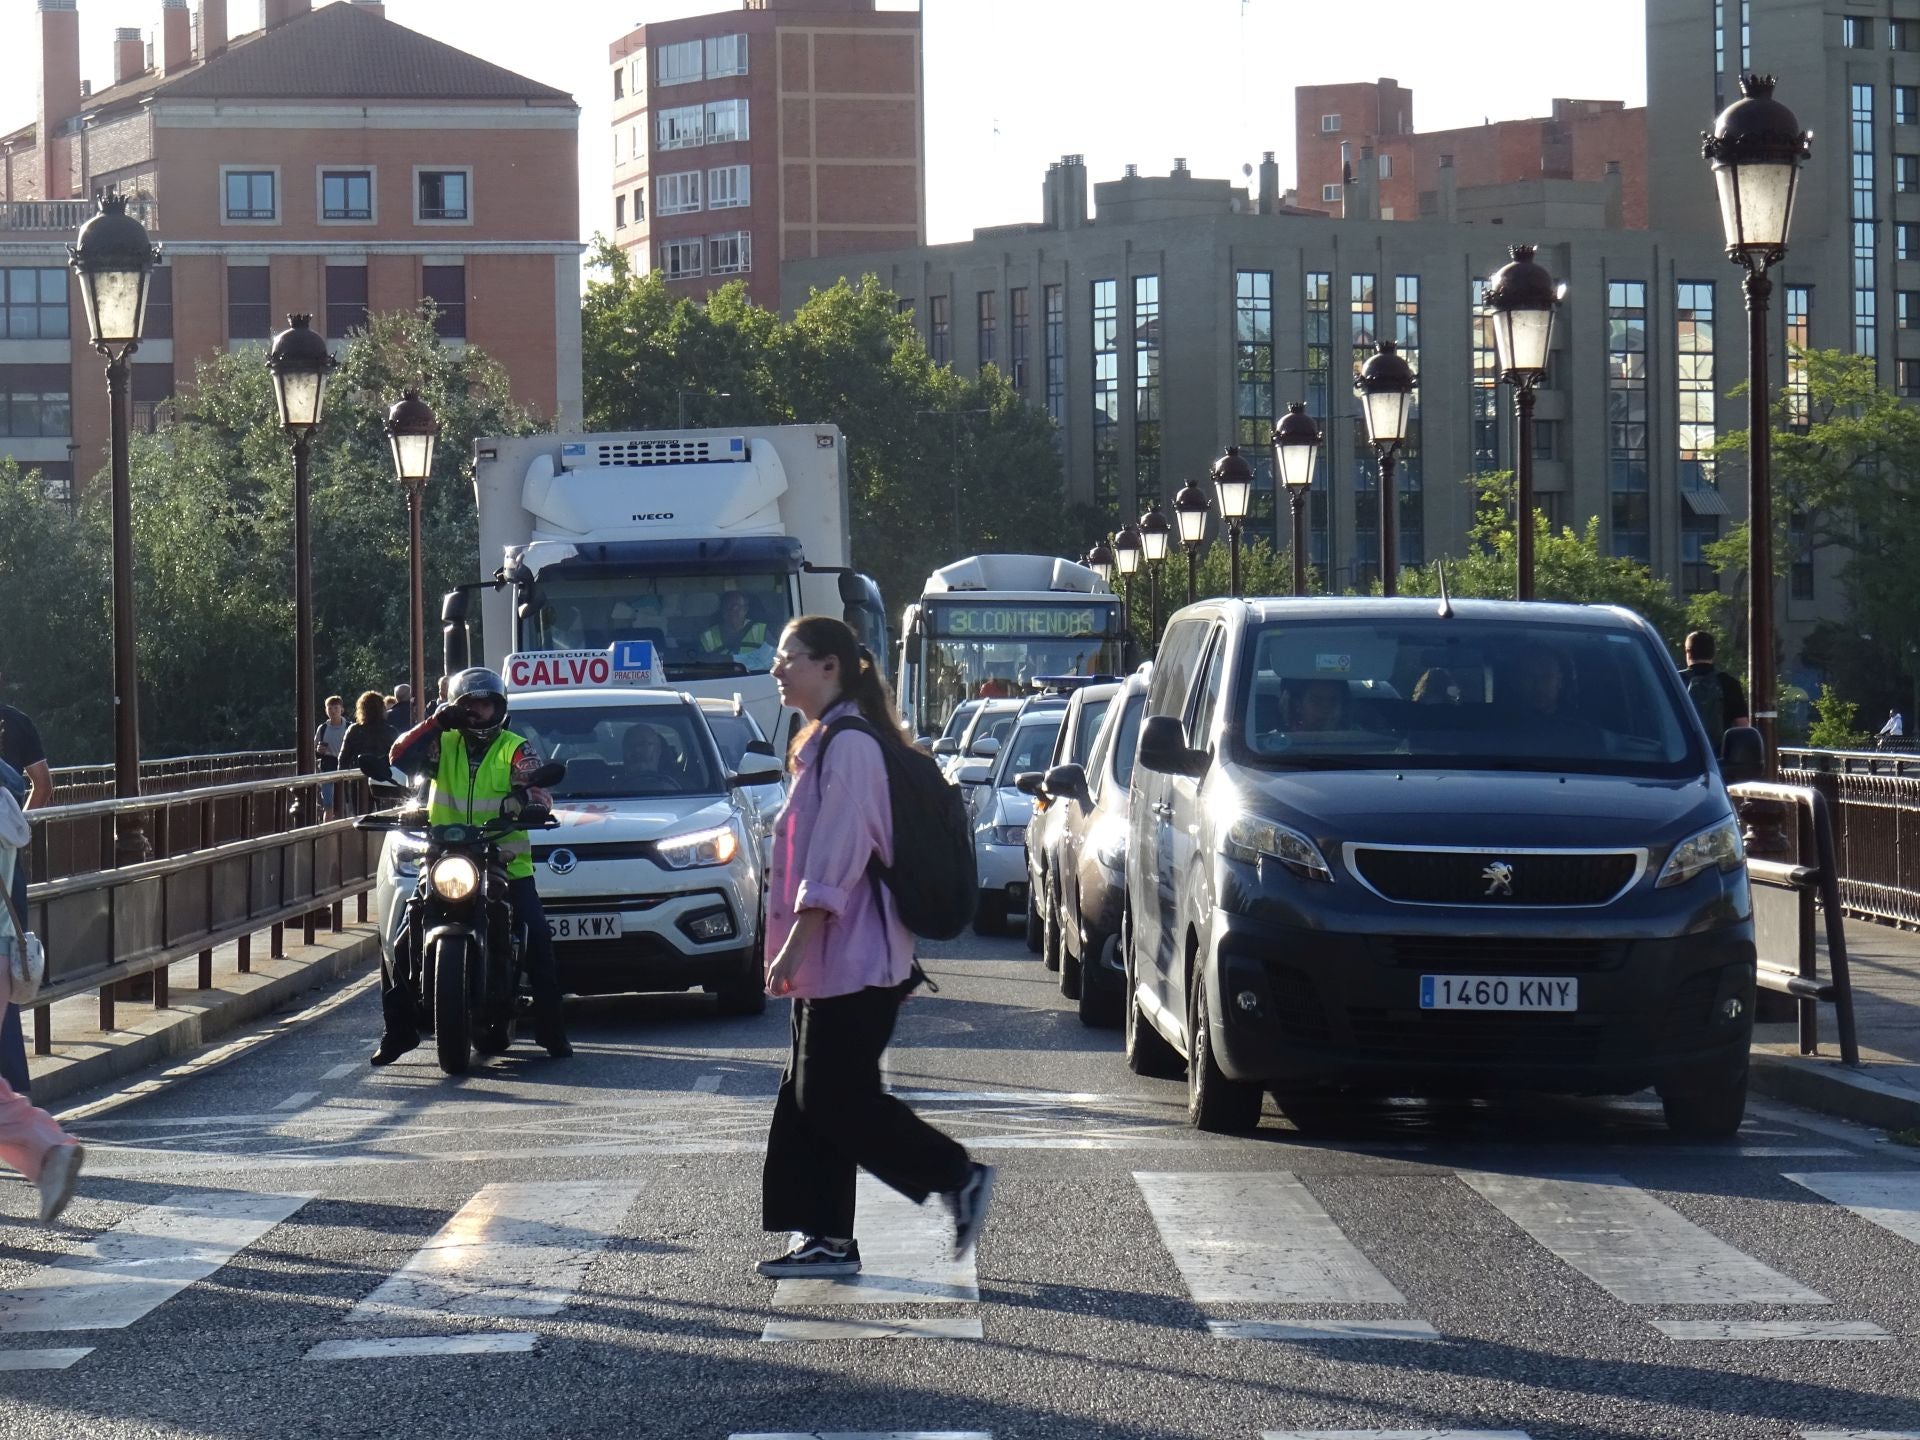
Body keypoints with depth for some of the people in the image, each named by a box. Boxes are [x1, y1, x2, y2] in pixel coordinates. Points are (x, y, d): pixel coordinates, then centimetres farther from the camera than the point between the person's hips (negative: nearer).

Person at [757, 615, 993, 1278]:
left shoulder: (849, 746, -16)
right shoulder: (822, 743, 17)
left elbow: (836, 860, -22)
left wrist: (795, 947, -23)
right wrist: (795, 951, 22)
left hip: (853, 960, -10)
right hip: (829, 961, 10)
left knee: (835, 1099, -8)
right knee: (808, 1099, 9)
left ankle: (960, 1178, 1)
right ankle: (826, 1239, 11)